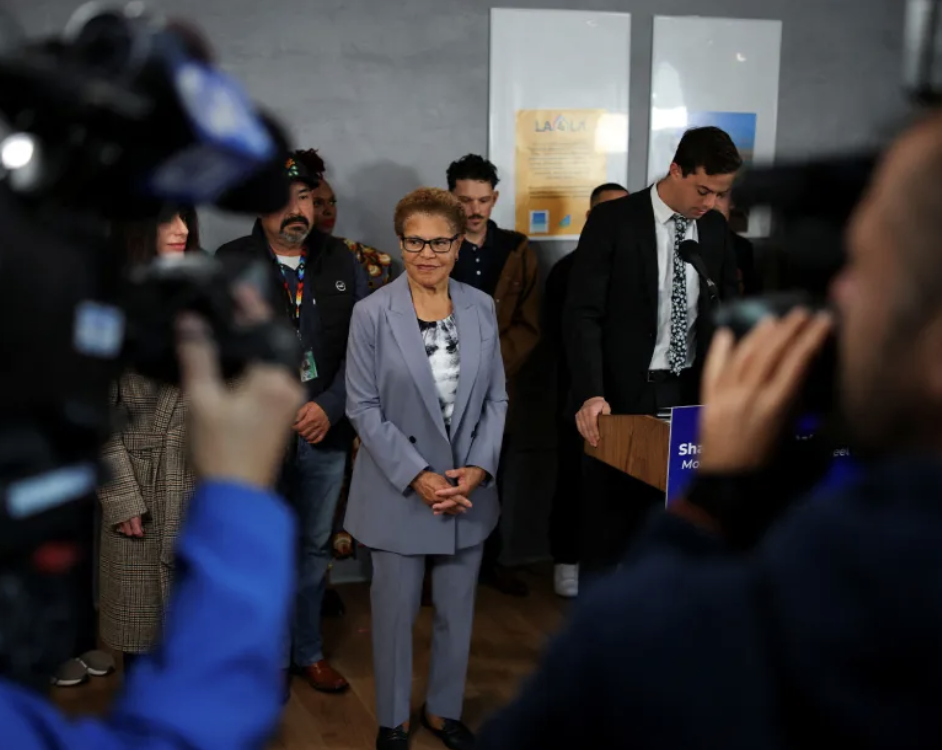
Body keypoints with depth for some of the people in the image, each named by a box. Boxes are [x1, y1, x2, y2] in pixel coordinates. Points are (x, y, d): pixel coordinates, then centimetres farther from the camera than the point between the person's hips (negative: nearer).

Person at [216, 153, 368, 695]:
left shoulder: (342, 263, 4)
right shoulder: (230, 265, -3)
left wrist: (330, 407, -11)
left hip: (325, 433, 3)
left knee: (316, 547, 16)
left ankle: (309, 650, 33)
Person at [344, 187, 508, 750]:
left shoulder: (482, 308, 1)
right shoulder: (373, 313, -10)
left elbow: (496, 398, 4)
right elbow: (364, 408, -9)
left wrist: (478, 468, -9)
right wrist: (417, 476, -15)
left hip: (468, 487, 3)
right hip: (400, 489, -3)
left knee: (457, 610, 14)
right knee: (396, 611, 9)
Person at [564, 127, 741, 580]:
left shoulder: (716, 229, 8)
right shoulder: (613, 221, -8)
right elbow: (582, 314, -12)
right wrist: (591, 394, -22)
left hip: (690, 395, 4)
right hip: (625, 395, -4)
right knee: (610, 522, 5)